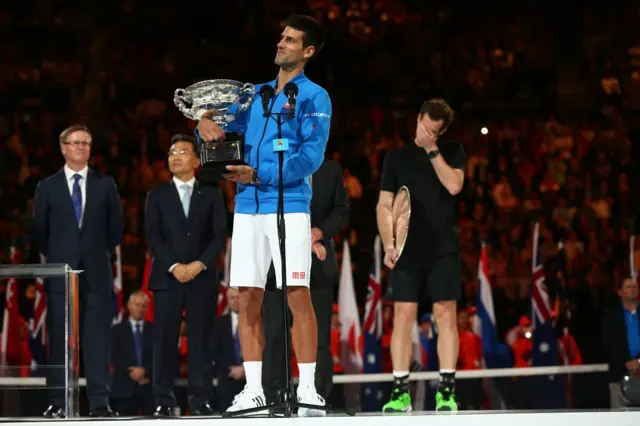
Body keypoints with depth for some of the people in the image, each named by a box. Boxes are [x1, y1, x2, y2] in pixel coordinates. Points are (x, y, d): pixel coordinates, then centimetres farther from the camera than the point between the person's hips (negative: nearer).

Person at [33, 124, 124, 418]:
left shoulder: (105, 185, 9)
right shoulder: (47, 187, 7)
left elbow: (116, 227, 11)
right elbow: (39, 230, 10)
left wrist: (98, 253, 8)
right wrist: (56, 258, 8)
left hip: (96, 272, 0)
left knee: (97, 337, -2)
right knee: (59, 338, -1)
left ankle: (99, 402, -3)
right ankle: (57, 402, 0)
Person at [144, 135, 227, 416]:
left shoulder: (211, 195, 11)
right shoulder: (157, 196, 11)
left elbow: (220, 234, 3)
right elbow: (152, 236, 1)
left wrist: (200, 264, -11)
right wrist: (174, 266, -12)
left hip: (202, 277, 0)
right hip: (167, 277, 0)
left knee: (201, 340, -3)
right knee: (165, 340, -3)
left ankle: (200, 400, -1)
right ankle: (164, 400, -2)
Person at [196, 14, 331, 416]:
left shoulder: (314, 96, 0)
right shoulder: (256, 93, 18)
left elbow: (311, 157, -10)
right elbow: (221, 129, 20)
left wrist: (258, 175, -18)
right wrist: (206, 124, -4)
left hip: (290, 205, -6)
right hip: (248, 207, 6)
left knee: (298, 294, -11)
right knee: (249, 298, 3)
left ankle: (308, 387, -8)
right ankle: (254, 389, 7)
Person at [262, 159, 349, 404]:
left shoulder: (331, 170, 14)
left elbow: (341, 210, 10)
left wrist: (318, 232, -8)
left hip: (318, 263, 2)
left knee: (319, 335, -2)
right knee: (275, 333, -5)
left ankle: (318, 395, -1)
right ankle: (273, 397, -3)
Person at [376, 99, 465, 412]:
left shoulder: (452, 152, 9)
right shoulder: (396, 158, 10)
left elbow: (454, 185, -9)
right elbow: (384, 206, 8)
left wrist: (432, 149, -7)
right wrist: (388, 244, -5)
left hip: (443, 249, -1)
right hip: (407, 250, 1)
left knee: (446, 315, -5)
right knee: (403, 316, -4)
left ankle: (446, 392, -4)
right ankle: (400, 392, -2)